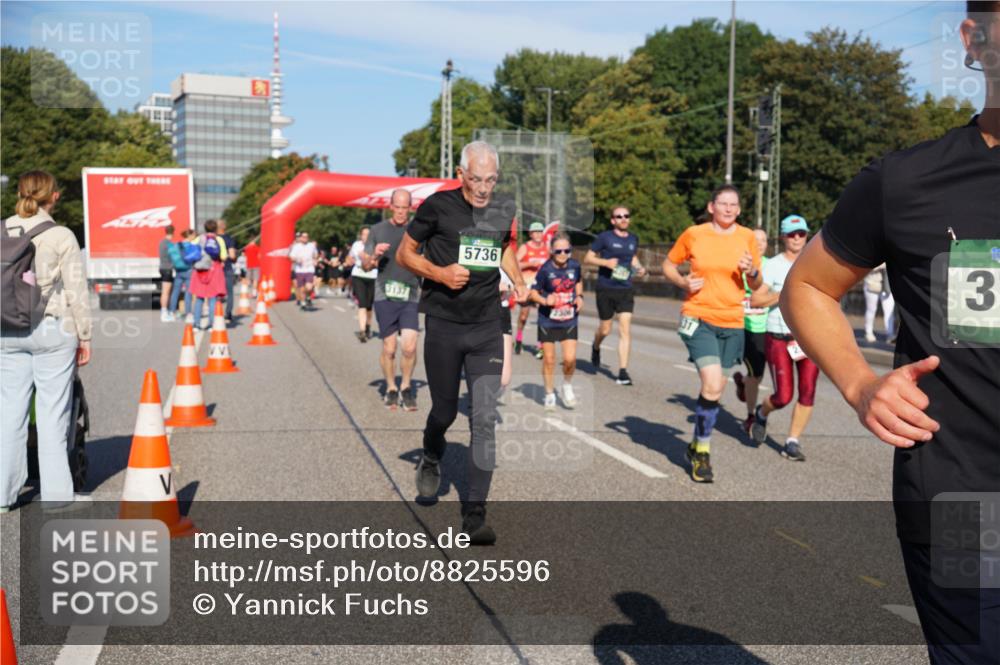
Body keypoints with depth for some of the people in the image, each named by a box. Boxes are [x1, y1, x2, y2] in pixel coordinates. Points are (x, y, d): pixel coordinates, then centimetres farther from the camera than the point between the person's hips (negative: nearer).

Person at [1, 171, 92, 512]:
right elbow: (77, 292, -6)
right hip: (52, 330, -4)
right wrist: (84, 336, 2)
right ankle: (55, 492, 8)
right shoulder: (61, 236, -7)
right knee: (53, 412, 2)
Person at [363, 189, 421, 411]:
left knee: (410, 347, -9)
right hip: (385, 296, 0)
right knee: (389, 348, 3)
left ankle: (406, 387, 14)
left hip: (410, 297, 0)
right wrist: (375, 255, -11)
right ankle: (391, 388, 24)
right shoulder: (378, 230, 6)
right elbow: (366, 265, 10)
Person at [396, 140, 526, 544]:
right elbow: (404, 253, 2)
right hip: (444, 325, -2)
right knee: (444, 412, 9)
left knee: (485, 419, -5)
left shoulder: (503, 212, 6)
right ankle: (431, 460, 45)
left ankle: (475, 514, 0)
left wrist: (518, 280, 7)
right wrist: (438, 273, -15)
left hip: (487, 329, 2)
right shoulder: (438, 206, -5)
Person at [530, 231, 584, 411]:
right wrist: (544, 300, -26)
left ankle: (567, 386, 21)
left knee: (570, 358, -8)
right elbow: (533, 292, -8)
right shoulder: (545, 270, -15)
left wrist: (579, 296, 1)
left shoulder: (575, 266, -5)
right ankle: (549, 394, 24)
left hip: (569, 321, 2)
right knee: (549, 359, 6)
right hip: (547, 321, -2)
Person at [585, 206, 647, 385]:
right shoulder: (604, 237, -4)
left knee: (625, 329, -9)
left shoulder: (633, 239, 10)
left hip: (626, 290, 3)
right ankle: (596, 348, 43)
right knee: (605, 329, 7)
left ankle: (623, 372, -7)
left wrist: (639, 267, 9)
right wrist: (606, 262, -18)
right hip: (605, 289, -3)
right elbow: (587, 259, -2)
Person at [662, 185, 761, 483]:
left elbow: (755, 285, 9)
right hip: (698, 318, -3)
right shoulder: (693, 234, -2)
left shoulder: (747, 237, 4)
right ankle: (702, 451, 1)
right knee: (713, 385, -17)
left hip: (732, 323, 4)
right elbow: (668, 265, 11)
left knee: (715, 388, 12)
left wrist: (752, 272, -13)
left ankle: (697, 445, 33)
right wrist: (684, 282, -9)